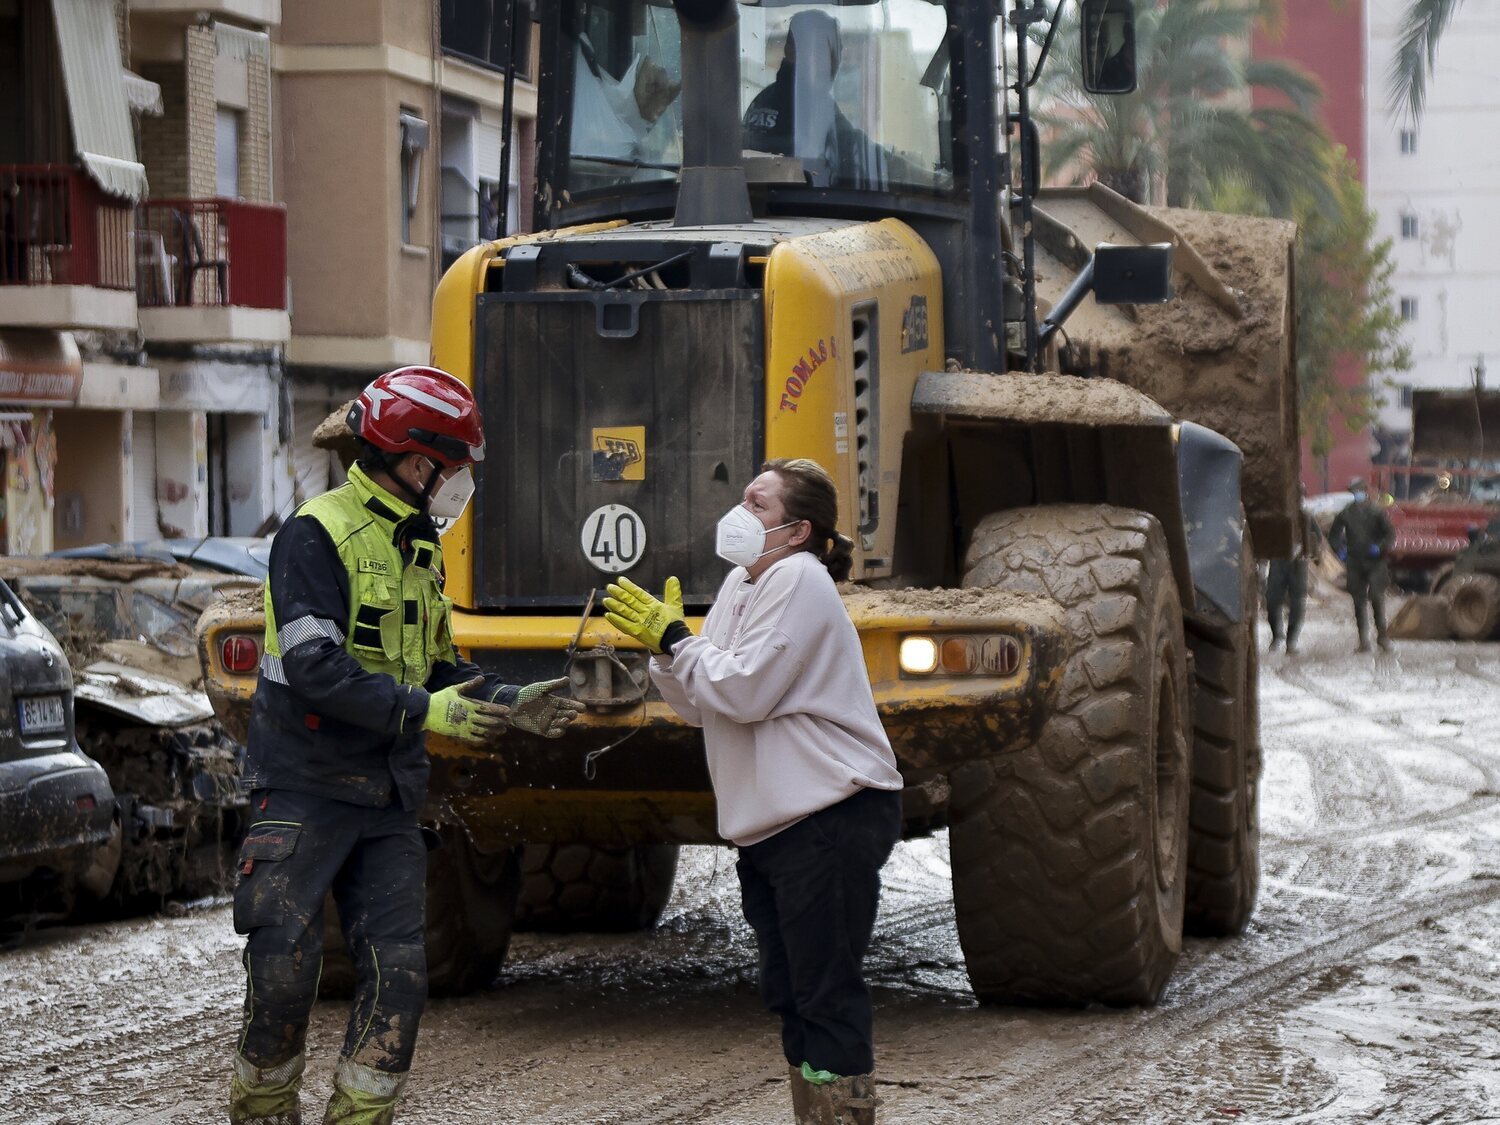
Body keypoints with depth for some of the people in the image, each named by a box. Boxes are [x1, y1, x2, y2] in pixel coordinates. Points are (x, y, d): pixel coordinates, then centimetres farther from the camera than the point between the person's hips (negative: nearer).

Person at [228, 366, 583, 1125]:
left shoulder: (417, 548, 15)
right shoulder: (317, 535, -12)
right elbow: (315, 669, -21)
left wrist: (507, 707, 6)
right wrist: (423, 712, -24)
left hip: (388, 799, 8)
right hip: (306, 788, -7)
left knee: (398, 969, 0)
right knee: (285, 968, -6)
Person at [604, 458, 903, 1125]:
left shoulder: (798, 580, -13)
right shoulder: (741, 586, 15)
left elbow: (744, 692, -20)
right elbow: (702, 706, 14)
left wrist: (672, 639, -12)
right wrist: (663, 647, -2)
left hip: (832, 818, -10)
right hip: (770, 822, 10)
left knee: (827, 995, -8)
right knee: (788, 994, 14)